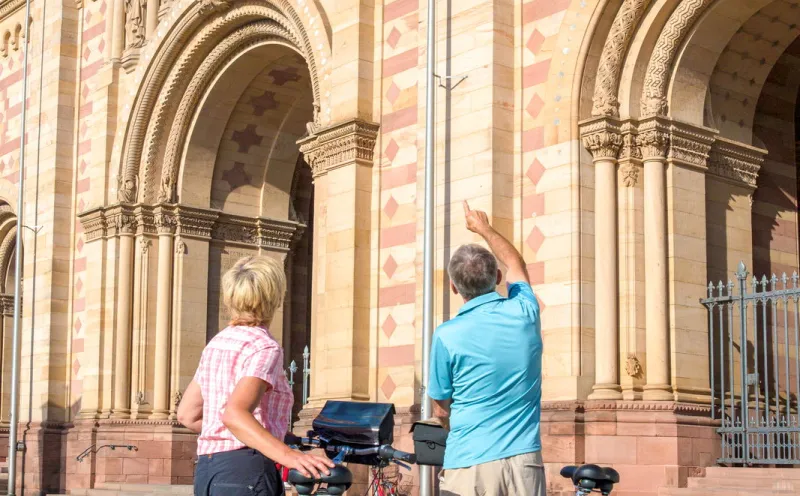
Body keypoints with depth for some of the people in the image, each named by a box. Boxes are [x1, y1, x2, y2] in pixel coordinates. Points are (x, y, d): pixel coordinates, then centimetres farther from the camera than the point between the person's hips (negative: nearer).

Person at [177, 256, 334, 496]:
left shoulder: (217, 343, 14)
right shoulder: (264, 347, -11)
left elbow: (187, 415, 18)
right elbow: (235, 414, -27)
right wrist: (286, 454, -38)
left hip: (206, 470, 9)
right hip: (245, 469, -9)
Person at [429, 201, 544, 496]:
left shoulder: (447, 336, -9)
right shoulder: (524, 312, 1)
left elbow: (441, 410, 3)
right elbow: (515, 263, 24)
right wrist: (484, 229, 39)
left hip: (469, 463, -3)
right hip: (525, 459, 3)